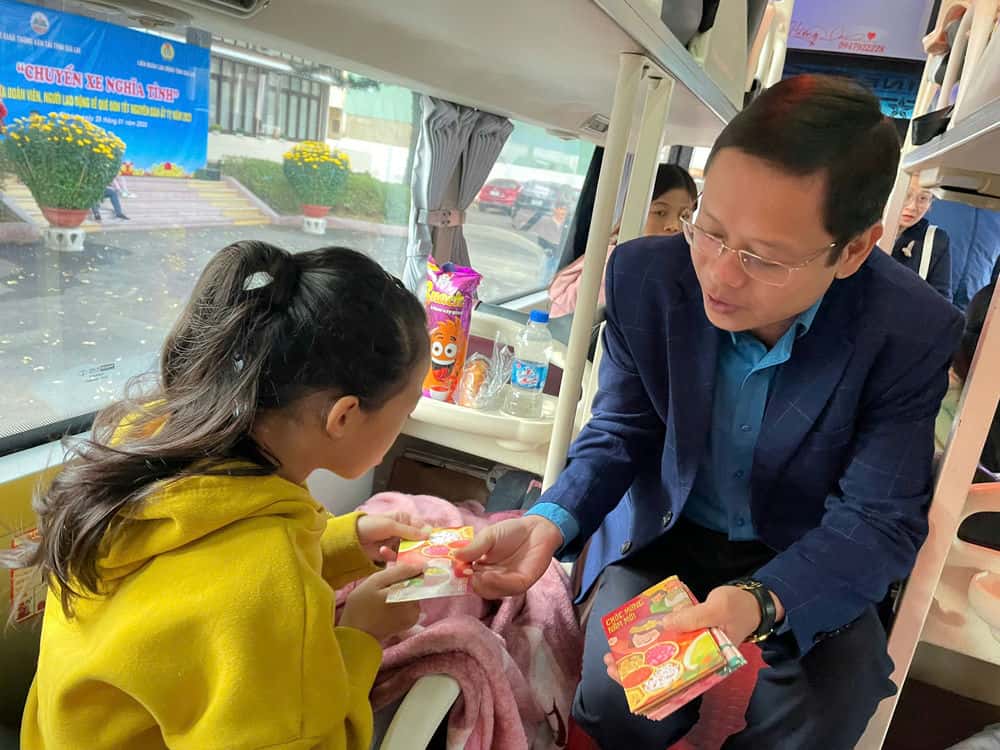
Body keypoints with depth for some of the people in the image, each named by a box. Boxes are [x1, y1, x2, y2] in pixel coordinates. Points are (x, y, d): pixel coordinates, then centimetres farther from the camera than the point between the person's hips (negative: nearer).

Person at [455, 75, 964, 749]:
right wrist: (550, 525, -27)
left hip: (803, 562, 1)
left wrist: (759, 603, -38)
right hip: (662, 536, 1)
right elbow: (621, 432, -8)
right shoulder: (646, 276, -17)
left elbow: (879, 522, -18)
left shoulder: (913, 332, -21)